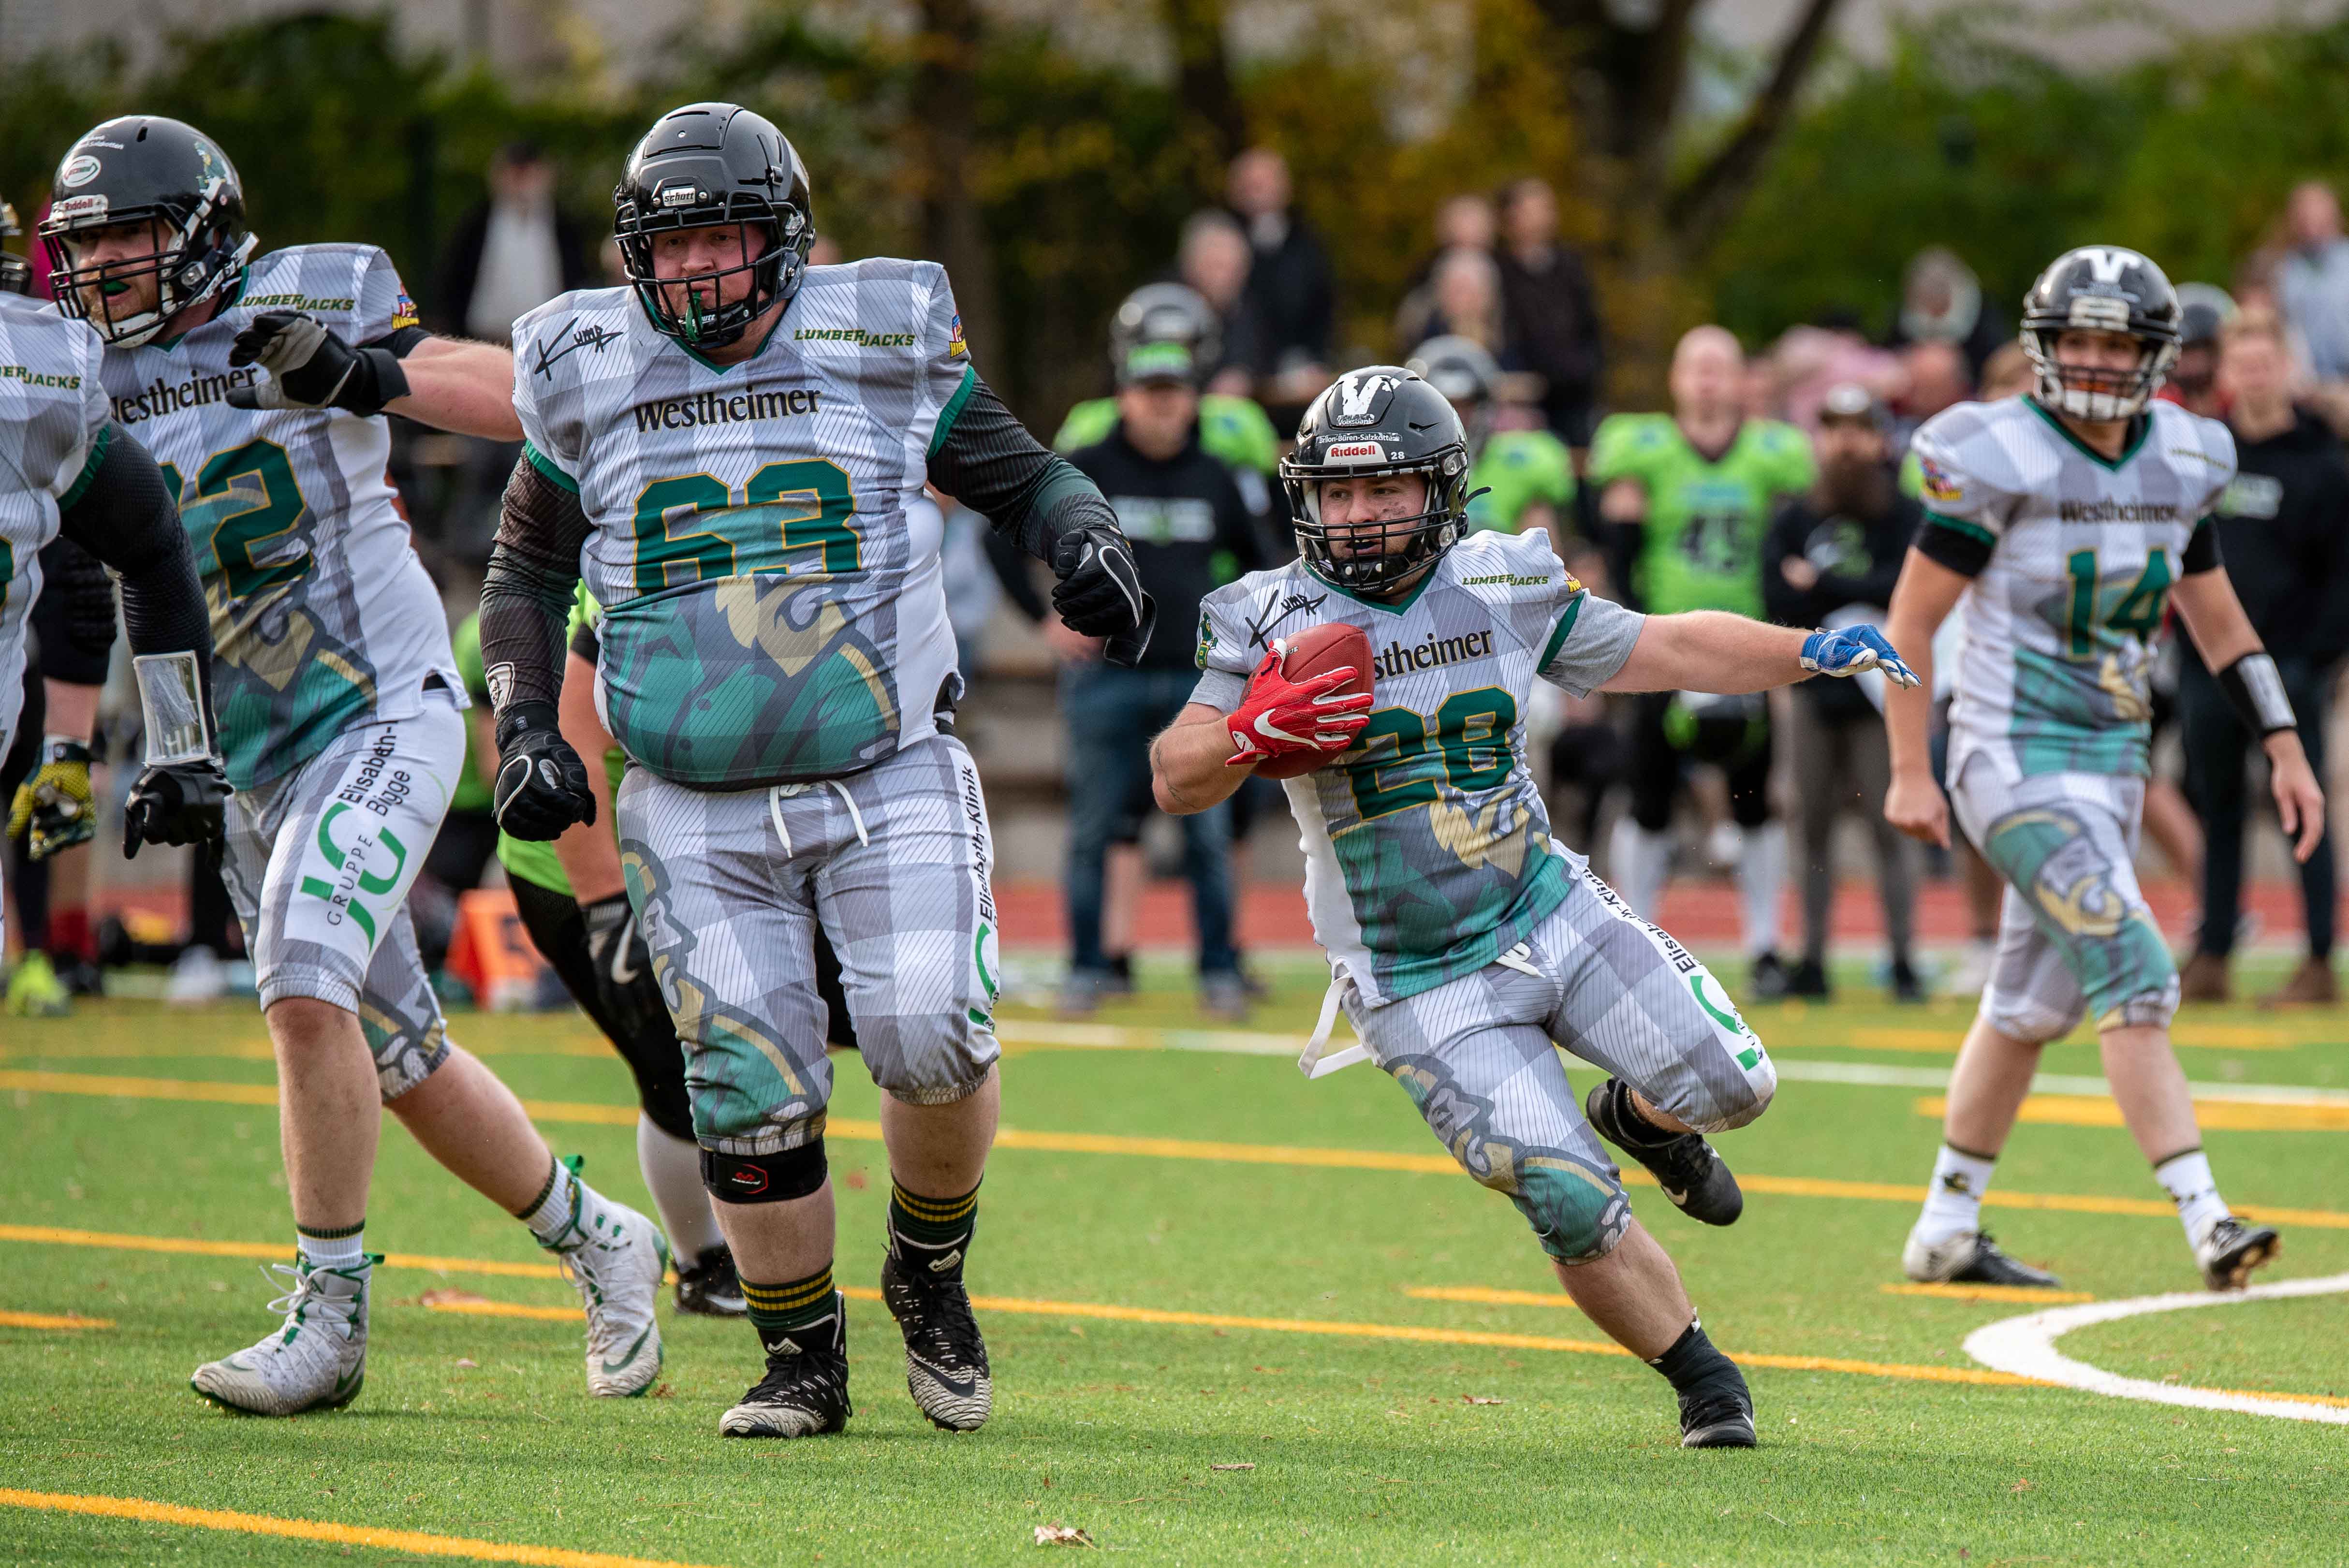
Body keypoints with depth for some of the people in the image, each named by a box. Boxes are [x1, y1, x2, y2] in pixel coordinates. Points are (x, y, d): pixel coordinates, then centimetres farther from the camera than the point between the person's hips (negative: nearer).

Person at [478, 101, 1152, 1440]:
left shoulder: (884, 349, 1)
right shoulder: (592, 383, 5)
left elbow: (1022, 477, 12)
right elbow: (527, 574, 17)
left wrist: (1089, 536, -10)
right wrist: (525, 725, 4)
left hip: (889, 785, -1)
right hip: (697, 815, 1)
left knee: (932, 1035, -19)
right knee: (752, 1091, -6)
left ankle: (931, 1278, 9)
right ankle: (802, 1361, 12)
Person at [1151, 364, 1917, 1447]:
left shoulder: (1503, 590, 1)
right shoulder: (1276, 620, -7)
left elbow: (1664, 651, 10)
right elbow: (1176, 781, -10)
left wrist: (1810, 653, 1)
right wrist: (1253, 733, -31)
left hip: (1553, 912, 3)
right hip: (1421, 983, -3)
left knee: (1729, 1085, -9)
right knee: (1575, 1210, -12)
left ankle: (1639, 1116, 28)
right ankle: (1701, 1379, 10)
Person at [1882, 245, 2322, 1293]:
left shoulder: (2182, 463, 5)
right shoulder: (2000, 459, -13)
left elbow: (2217, 620, 17)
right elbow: (1910, 620, -9)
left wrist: (2285, 752, 13)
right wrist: (1909, 773, -12)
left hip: (2112, 763, 7)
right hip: (2016, 762, -7)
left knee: (2031, 1006, 14)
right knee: (2133, 974, -18)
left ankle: (1944, 1232, 26)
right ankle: (2206, 1223, -22)